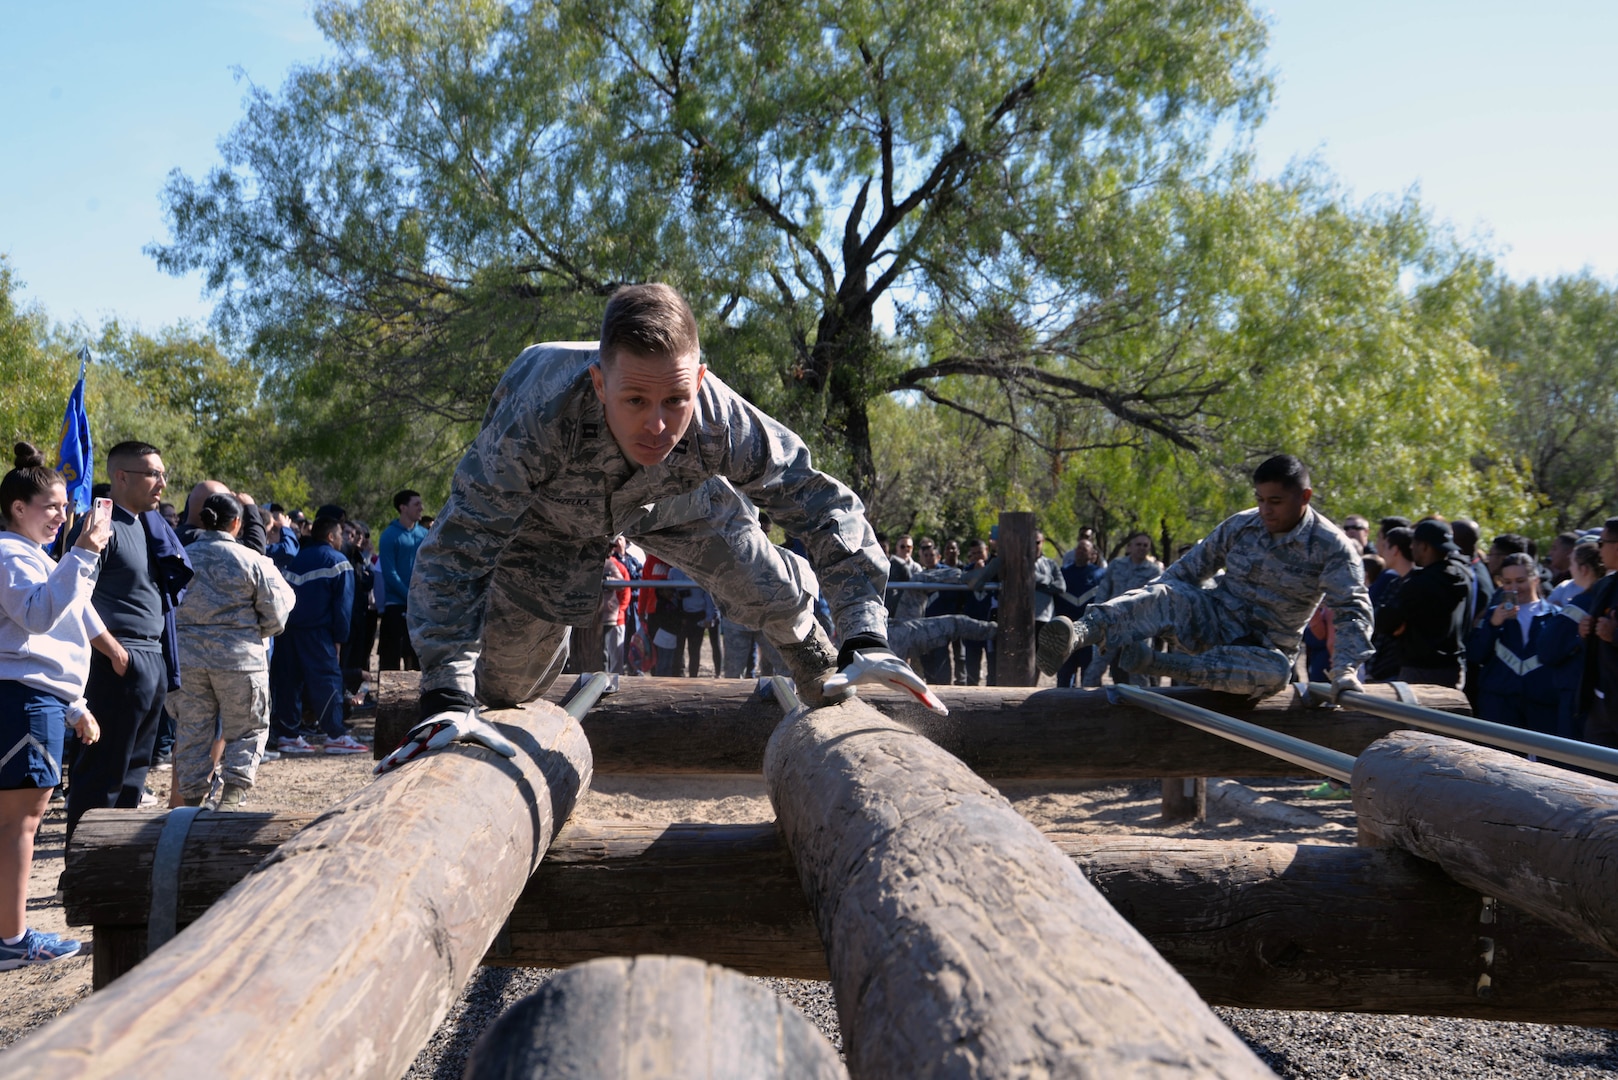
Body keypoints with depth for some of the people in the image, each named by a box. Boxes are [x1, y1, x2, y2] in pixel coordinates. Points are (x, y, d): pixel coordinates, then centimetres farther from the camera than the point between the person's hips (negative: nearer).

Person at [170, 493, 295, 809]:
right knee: (247, 731, 9)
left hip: (187, 658, 3)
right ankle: (232, 795, -4)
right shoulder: (252, 561, -7)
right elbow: (276, 615, -2)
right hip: (239, 658, -3)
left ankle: (192, 800, 15)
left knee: (193, 732, 11)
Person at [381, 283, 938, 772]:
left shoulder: (725, 422, -41)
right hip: (548, 507, -1)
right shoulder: (536, 415, -48)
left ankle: (830, 693, 27)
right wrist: (446, 703, -55)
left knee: (777, 593, -6)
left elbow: (827, 509, -30)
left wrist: (866, 641, -40)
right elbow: (456, 553, -46)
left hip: (670, 497, 2)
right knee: (505, 677, -1)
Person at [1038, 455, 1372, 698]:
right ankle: (1079, 634, -56)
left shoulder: (1331, 547, -10)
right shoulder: (1240, 526, 0)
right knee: (1163, 596, -29)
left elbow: (1352, 610, -15)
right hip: (1213, 619, 2)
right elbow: (1190, 567, 6)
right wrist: (1141, 611, -3)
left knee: (1275, 672, -40)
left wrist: (1345, 669, -30)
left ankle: (1156, 662, -45)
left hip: (1264, 648, -2)